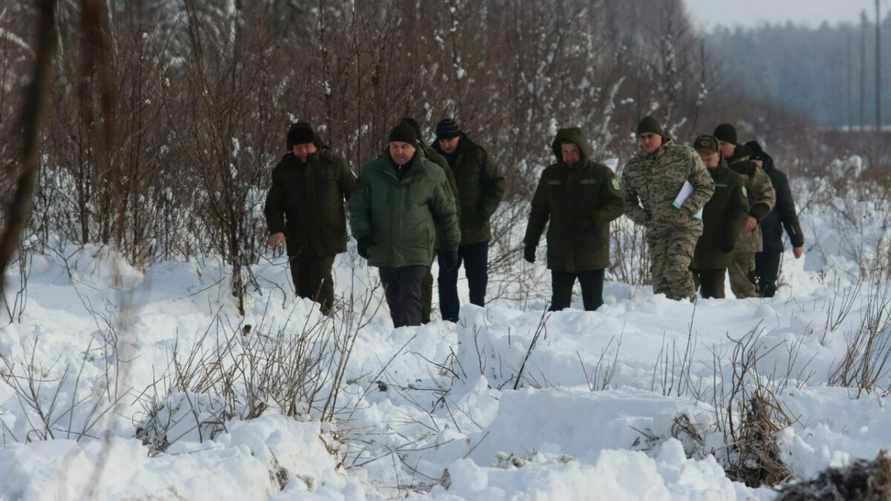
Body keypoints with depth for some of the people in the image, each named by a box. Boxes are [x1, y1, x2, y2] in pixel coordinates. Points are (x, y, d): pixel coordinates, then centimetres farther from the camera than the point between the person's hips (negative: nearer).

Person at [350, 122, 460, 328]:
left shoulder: (431, 174, 0)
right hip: (384, 250, 3)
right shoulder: (372, 172, 4)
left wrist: (450, 246, 11)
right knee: (394, 301, 11)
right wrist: (362, 235, -6)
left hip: (416, 252, -3)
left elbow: (446, 212, 9)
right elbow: (358, 206, 8)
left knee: (409, 298, -16)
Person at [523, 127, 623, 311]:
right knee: (559, 306, 3)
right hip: (560, 255, 3)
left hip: (592, 255, -3)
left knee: (593, 307, 2)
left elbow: (617, 204, -5)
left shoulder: (601, 173, -1)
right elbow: (538, 211, 16)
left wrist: (593, 220, -20)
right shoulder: (550, 175, 9)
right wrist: (530, 242, 11)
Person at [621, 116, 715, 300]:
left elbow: (706, 187, 1)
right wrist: (644, 218, 0)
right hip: (656, 230, 4)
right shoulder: (632, 167, 8)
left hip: (686, 225, -4)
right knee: (659, 276, -2)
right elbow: (627, 202, 18)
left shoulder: (685, 155, -3)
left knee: (676, 268, -23)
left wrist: (686, 211, -12)